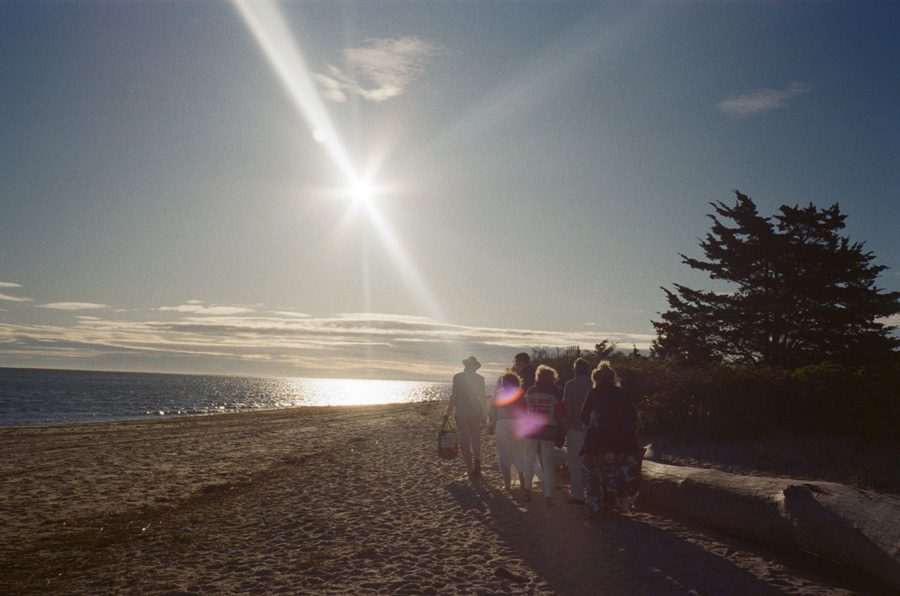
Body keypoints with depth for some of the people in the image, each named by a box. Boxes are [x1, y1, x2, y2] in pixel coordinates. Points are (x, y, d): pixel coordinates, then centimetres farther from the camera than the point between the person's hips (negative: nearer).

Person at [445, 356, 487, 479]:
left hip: (462, 413, -3)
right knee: (476, 441, 16)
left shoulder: (458, 377, -8)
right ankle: (477, 468, 17)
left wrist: (448, 413, -2)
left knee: (465, 442, 4)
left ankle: (470, 470, 3)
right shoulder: (480, 378, 1)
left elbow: (454, 395, -9)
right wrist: (483, 414, 12)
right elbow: (482, 398, 4)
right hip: (476, 413, 3)